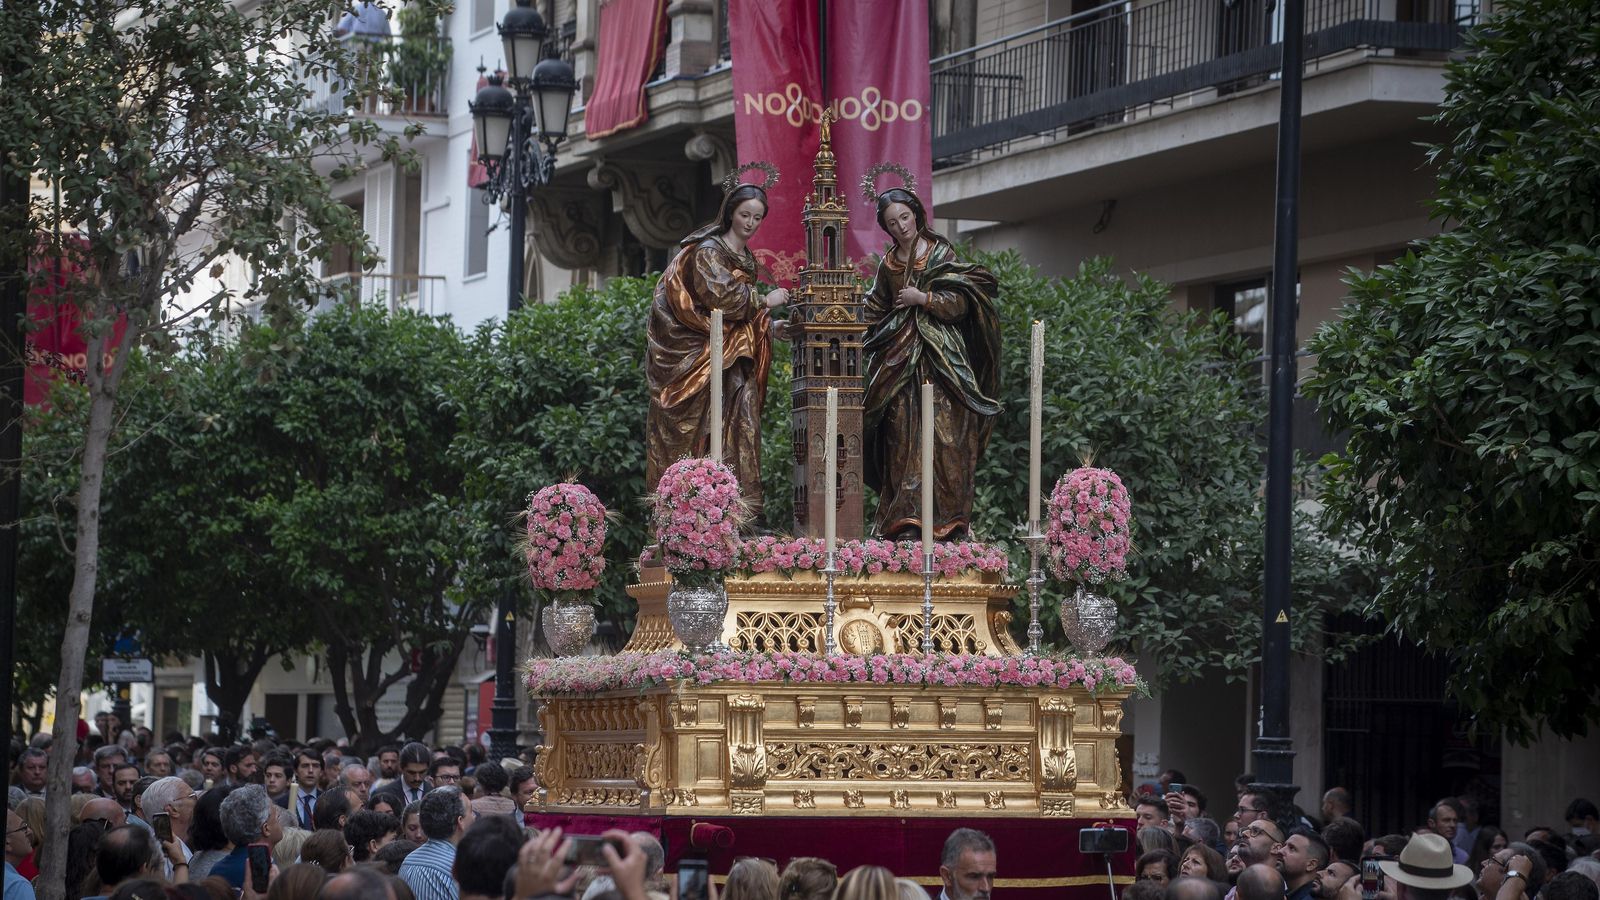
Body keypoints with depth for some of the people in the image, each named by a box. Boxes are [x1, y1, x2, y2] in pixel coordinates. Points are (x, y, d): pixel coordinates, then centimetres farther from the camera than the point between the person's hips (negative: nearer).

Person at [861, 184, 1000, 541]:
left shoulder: (941, 253, 6)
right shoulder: (888, 264, 16)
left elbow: (961, 303, -2)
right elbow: (878, 313, 23)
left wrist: (922, 298, -9)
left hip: (941, 360, -3)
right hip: (900, 361, 3)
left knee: (945, 438, -9)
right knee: (905, 440, -8)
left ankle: (947, 520, -8)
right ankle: (908, 519, -12)